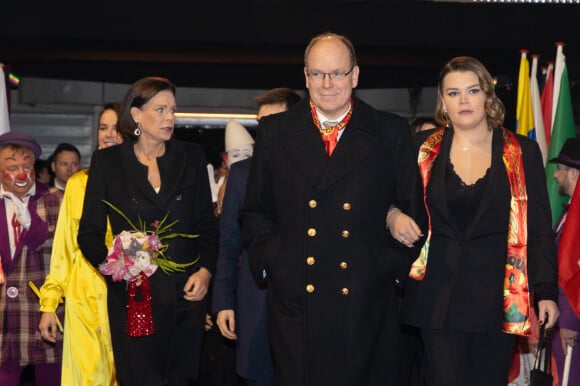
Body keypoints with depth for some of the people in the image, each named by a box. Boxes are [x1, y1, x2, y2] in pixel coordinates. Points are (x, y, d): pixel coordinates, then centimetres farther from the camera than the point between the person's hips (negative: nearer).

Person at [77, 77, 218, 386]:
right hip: (133, 296, -2)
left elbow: (207, 225, 10)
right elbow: (89, 232, 3)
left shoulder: (191, 157, 8)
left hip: (185, 293, 2)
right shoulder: (108, 161, 4)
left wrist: (205, 271, -5)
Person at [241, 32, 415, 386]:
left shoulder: (392, 133, 3)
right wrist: (268, 263, 0)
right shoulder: (274, 132, 7)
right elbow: (256, 212, 11)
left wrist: (396, 266, -3)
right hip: (296, 301, 1)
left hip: (367, 304, 0)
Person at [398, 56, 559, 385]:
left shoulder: (523, 153, 1)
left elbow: (539, 229, 1)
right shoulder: (425, 149, 5)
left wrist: (546, 291, -4)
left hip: (496, 294, 0)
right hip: (439, 293, 1)